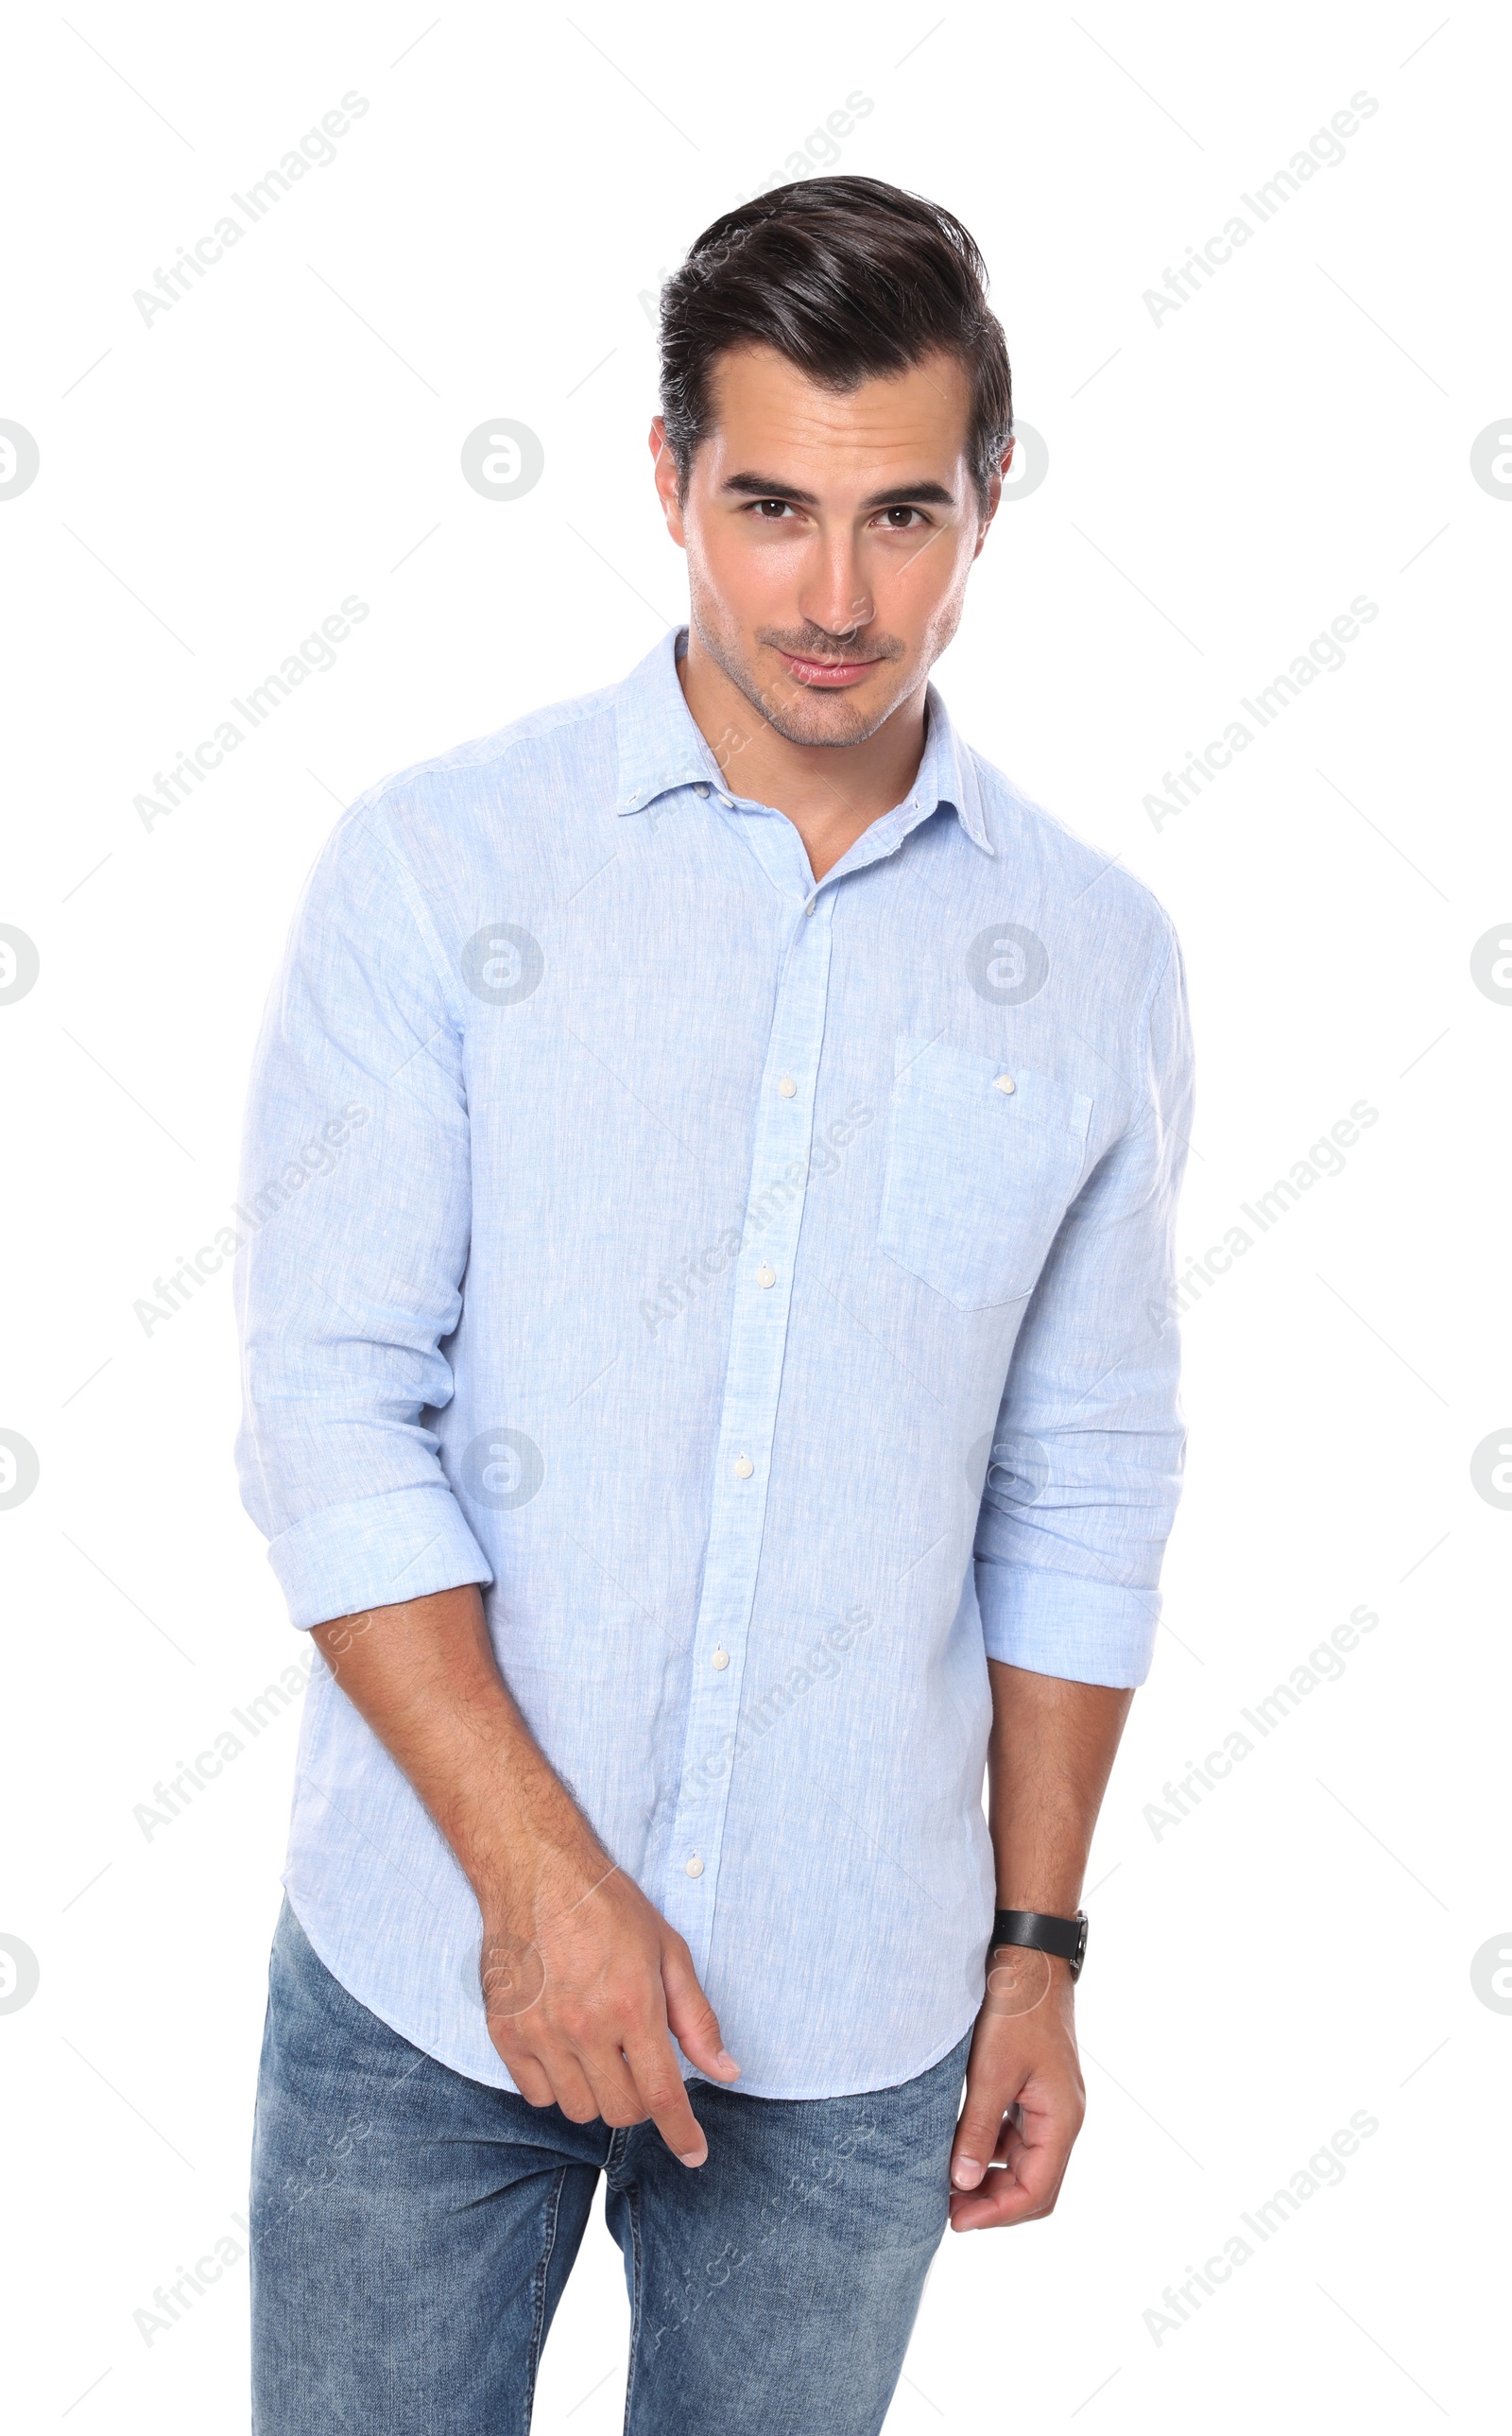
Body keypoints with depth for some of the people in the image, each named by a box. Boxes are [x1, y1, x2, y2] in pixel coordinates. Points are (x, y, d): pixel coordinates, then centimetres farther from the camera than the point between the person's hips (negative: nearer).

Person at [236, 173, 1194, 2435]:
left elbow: (1081, 1497, 5)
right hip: (430, 1978, -1)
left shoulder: (1098, 956, 0)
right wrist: (540, 1877, -15)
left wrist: (1039, 1950, 7)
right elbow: (331, 1408, -10)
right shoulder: (434, 866, -7)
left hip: (855, 2013, 2)